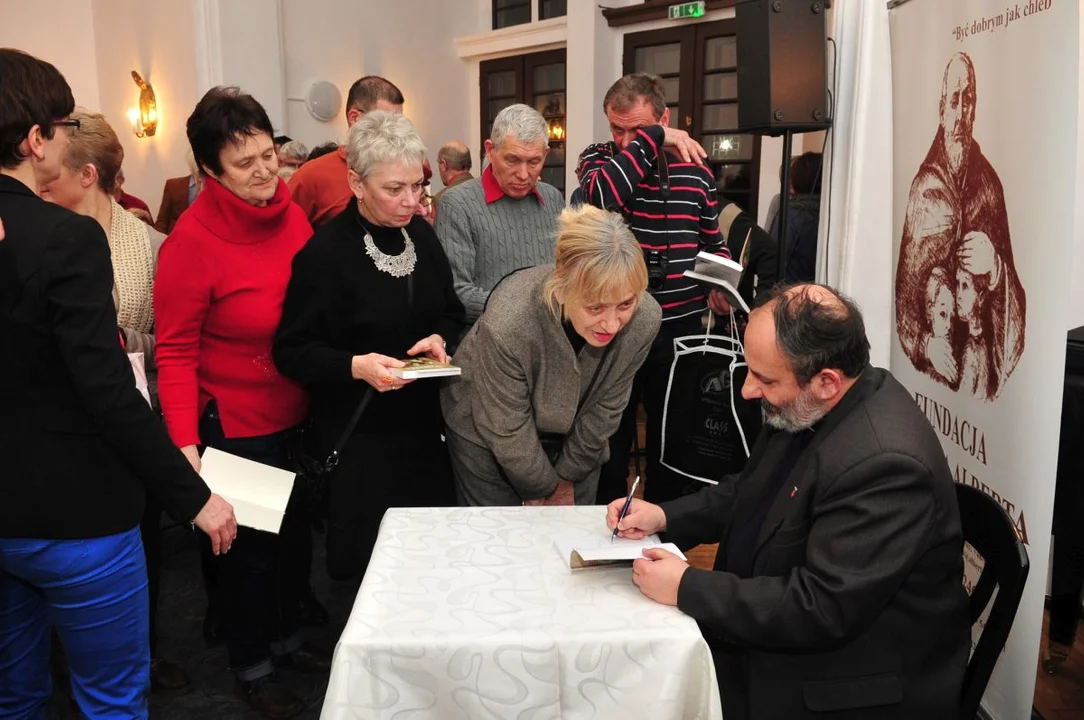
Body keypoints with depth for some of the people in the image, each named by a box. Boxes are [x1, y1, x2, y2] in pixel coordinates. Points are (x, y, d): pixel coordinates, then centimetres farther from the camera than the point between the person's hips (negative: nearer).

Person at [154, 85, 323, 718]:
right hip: (236, 423, -5)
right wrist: (186, 444, -23)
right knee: (251, 545, 12)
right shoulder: (193, 240, -19)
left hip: (297, 414, 5)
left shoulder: (292, 214, -3)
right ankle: (251, 665, 36)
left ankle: (287, 636, 45)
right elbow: (175, 352, -15)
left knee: (296, 533, 20)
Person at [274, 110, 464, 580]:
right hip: (357, 436, -5)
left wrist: (439, 338, -6)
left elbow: (451, 311, 15)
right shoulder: (326, 252, -15)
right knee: (371, 560, 6)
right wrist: (355, 366, -27)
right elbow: (292, 352, -12)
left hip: (424, 423, 6)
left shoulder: (421, 234, 4)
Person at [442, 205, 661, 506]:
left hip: (572, 434, 3)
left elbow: (605, 409, -12)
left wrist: (567, 479, -2)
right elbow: (509, 433, -22)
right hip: (488, 434, -2)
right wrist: (542, 489, -8)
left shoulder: (644, 319, -28)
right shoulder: (508, 323, -38)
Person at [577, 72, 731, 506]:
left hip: (680, 328, 2)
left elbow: (713, 242, 16)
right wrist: (652, 142, -18)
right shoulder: (598, 159, 1)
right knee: (609, 442, 10)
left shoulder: (694, 169, 6)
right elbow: (601, 194, -24)